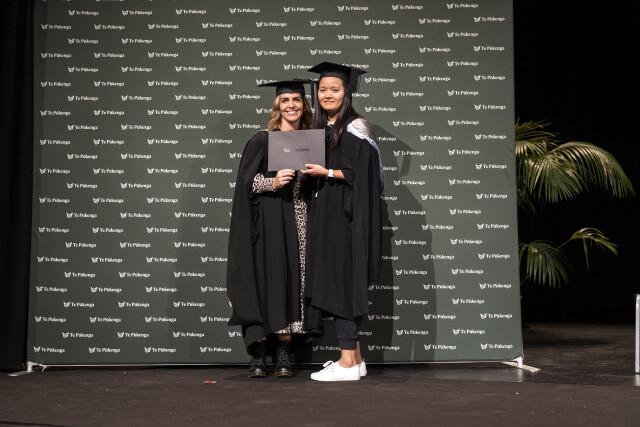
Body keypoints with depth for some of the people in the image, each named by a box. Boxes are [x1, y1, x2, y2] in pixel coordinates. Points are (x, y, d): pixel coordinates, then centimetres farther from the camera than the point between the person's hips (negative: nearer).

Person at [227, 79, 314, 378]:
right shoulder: (261, 141, 2)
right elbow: (245, 181, -5)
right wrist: (271, 183, -19)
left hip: (297, 221, 4)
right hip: (267, 222, -4)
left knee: (291, 282, 1)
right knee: (265, 282, -8)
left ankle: (283, 356, 6)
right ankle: (258, 357, -3)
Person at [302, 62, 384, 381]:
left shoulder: (355, 129, -7)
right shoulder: (321, 129, 17)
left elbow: (362, 175, -15)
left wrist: (327, 173, -19)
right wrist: (309, 170, 5)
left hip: (346, 217, -9)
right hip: (324, 217, 9)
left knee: (342, 283, -9)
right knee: (333, 284, 8)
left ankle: (347, 363, -6)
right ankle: (355, 359, 15)